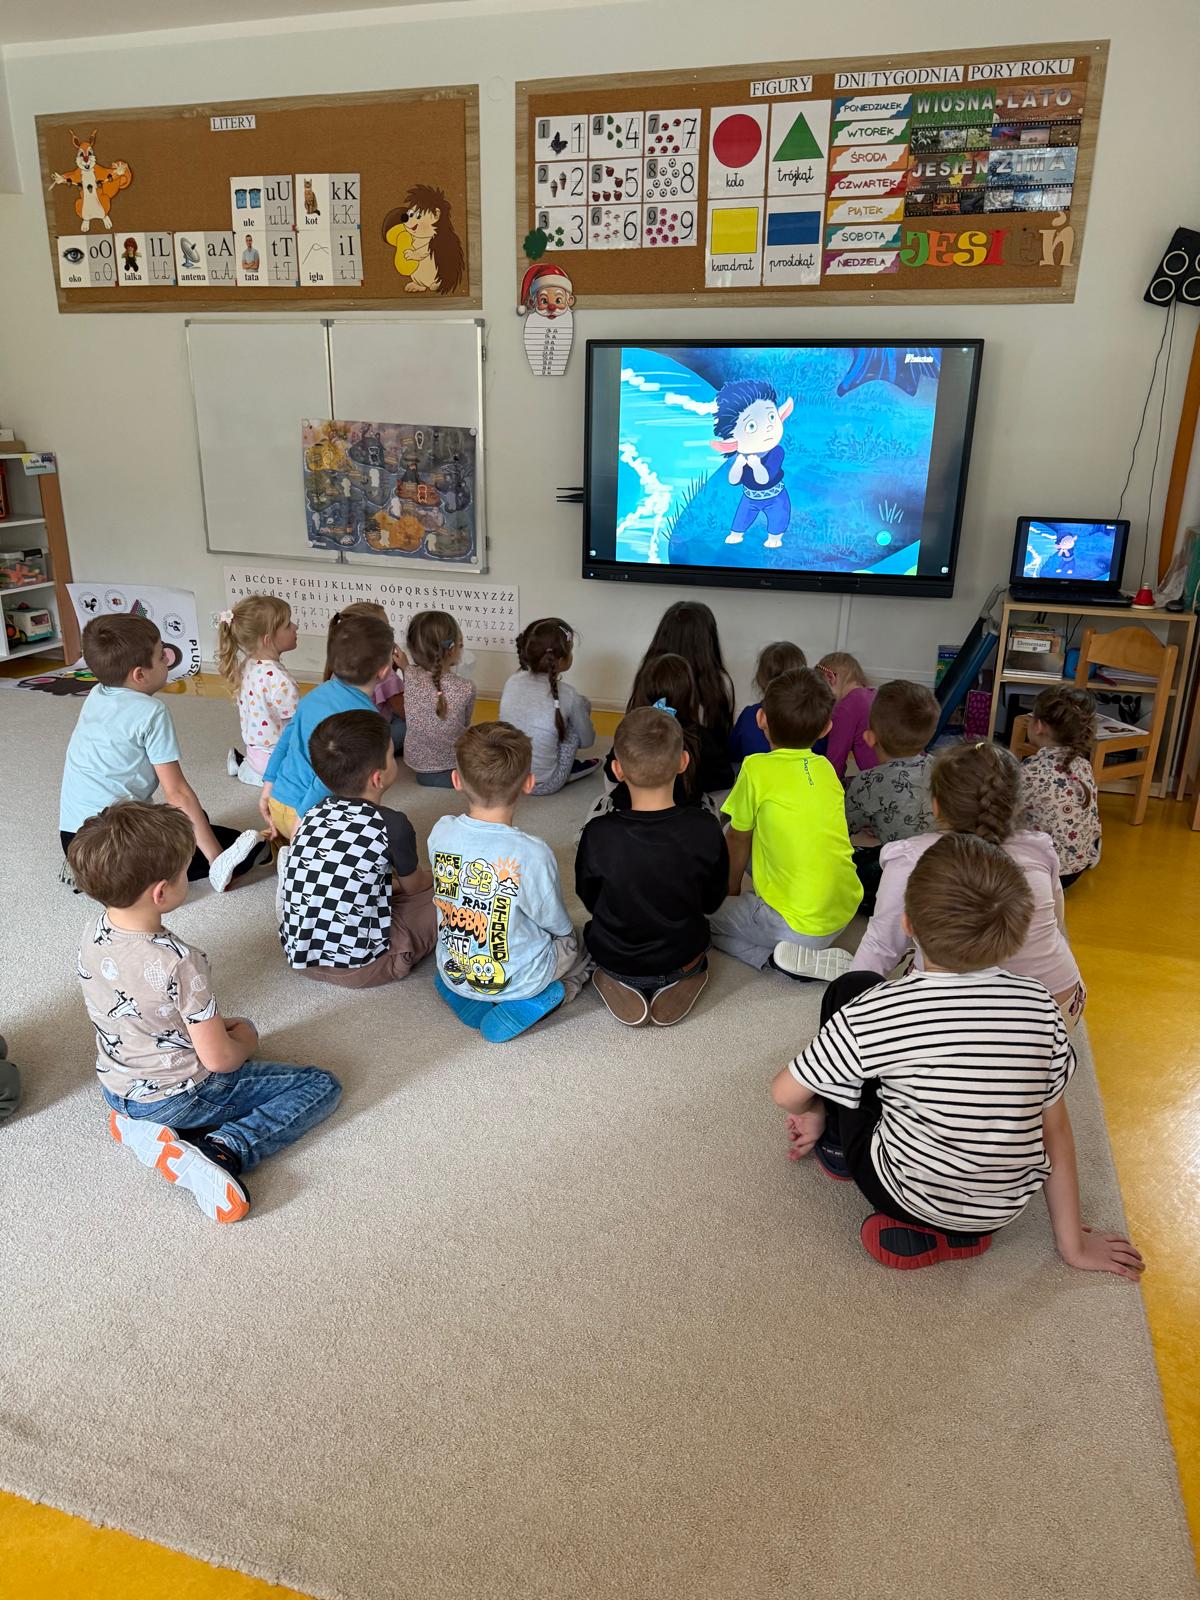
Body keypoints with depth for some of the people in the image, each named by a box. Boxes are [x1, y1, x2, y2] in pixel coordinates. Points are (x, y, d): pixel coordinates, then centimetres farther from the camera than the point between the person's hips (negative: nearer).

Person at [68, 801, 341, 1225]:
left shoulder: (94, 933, -9)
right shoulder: (179, 962, -32)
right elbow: (219, 1059, -23)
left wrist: (214, 1026, 9)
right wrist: (246, 1040, -1)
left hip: (115, 1088, 7)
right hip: (180, 1097, -7)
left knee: (237, 1027, 32)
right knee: (322, 1086, 1)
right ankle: (225, 1150, -16)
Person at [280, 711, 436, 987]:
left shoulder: (314, 814, 3)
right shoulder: (392, 825, -13)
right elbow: (414, 885, 7)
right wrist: (430, 876, 31)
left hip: (298, 956, 6)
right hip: (358, 968, -6)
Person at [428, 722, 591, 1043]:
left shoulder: (440, 833, -14)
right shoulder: (532, 854, -29)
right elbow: (557, 924, -14)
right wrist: (567, 931, 11)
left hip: (453, 972, 5)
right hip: (518, 979, -5)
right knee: (577, 944, 23)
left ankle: (469, 1000, 10)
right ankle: (520, 1007, 0)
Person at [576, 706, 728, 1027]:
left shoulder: (598, 834, -26)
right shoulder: (705, 829, -23)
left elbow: (589, 899, -6)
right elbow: (712, 901, -6)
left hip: (613, 959, 0)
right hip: (682, 957, 1)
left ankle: (619, 984, 5)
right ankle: (679, 982, 6)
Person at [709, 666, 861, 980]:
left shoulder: (757, 768, -10)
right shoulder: (826, 768, 7)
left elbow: (738, 840, 2)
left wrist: (732, 891, 21)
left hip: (797, 926, -7)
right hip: (843, 913, 7)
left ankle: (777, 957, -6)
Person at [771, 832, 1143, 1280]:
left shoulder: (877, 1011, -21)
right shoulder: (1038, 1005, -11)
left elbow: (786, 1094, -8)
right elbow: (1056, 1133, -2)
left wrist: (814, 1113, 15)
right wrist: (1073, 1244, 11)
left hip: (908, 1198, -3)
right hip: (1007, 1209, 4)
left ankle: (838, 1142, 23)